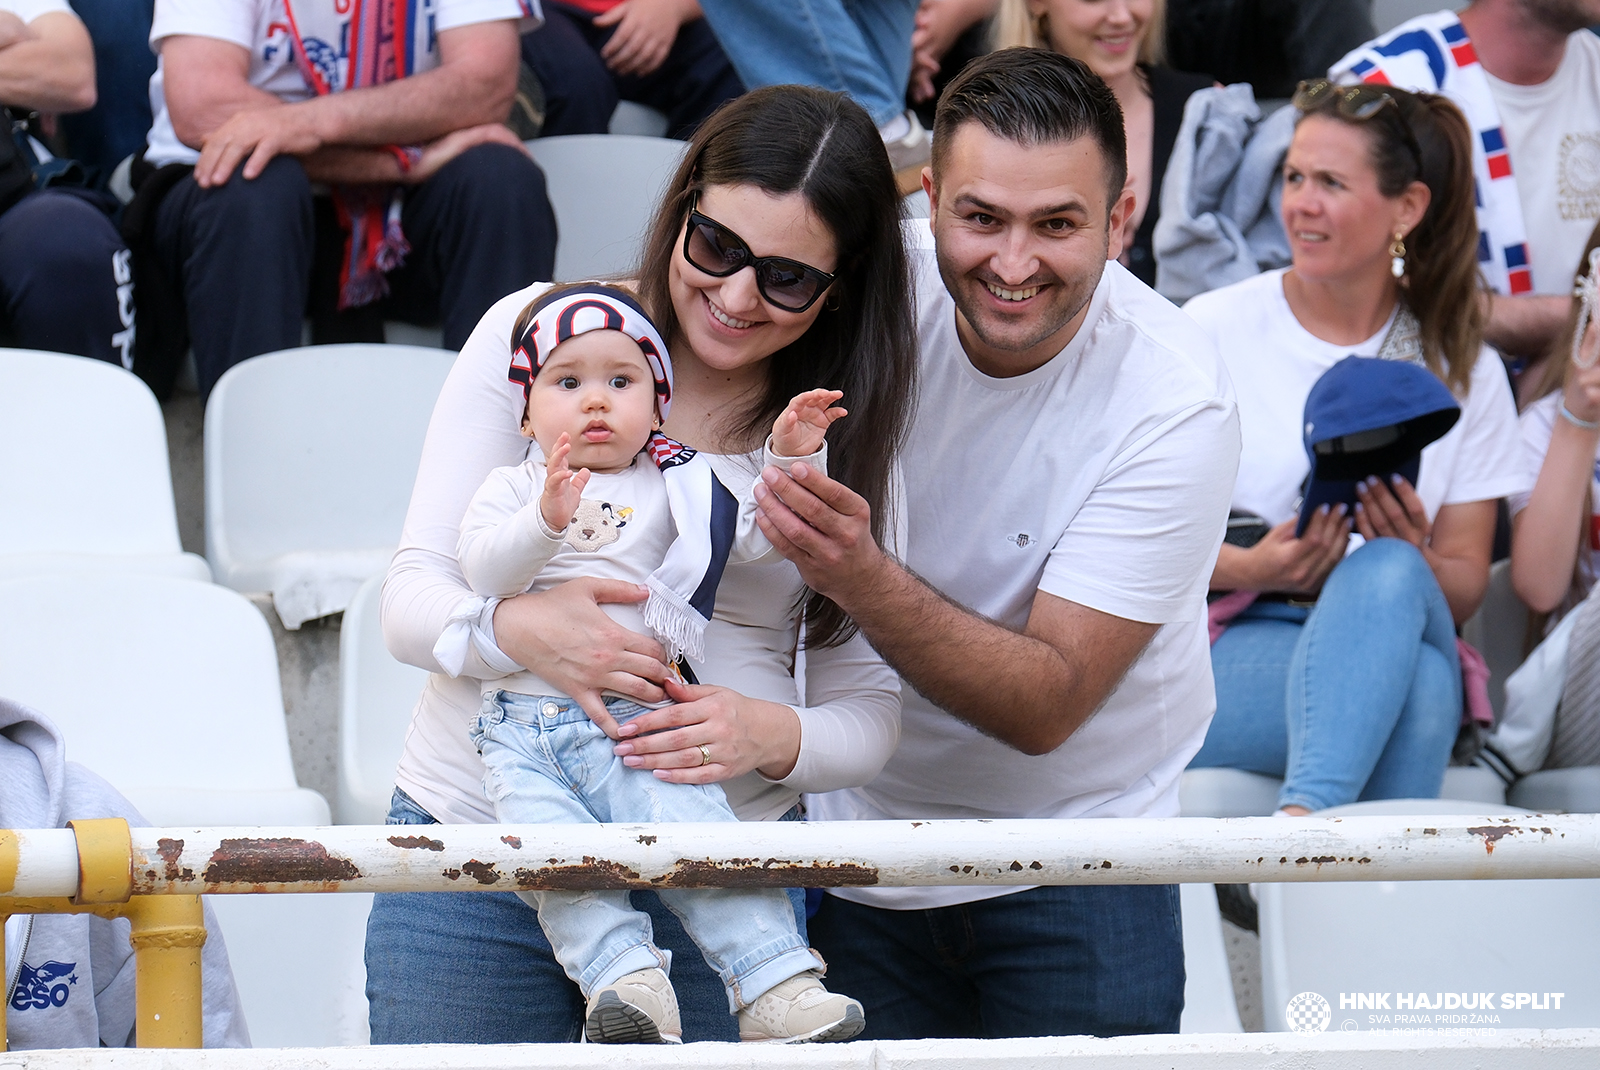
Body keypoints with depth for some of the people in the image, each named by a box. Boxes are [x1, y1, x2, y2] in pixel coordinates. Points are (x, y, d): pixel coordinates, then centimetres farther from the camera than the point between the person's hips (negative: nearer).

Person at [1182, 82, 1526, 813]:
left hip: (1411, 637, 2)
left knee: (1388, 576, -37)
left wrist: (1410, 562, -12)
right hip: (1231, 650, -2)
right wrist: (1250, 568, -16)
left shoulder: (1464, 369, 13)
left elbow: (1465, 585, 12)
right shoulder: (1214, 332, 7)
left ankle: (1303, 820, -52)